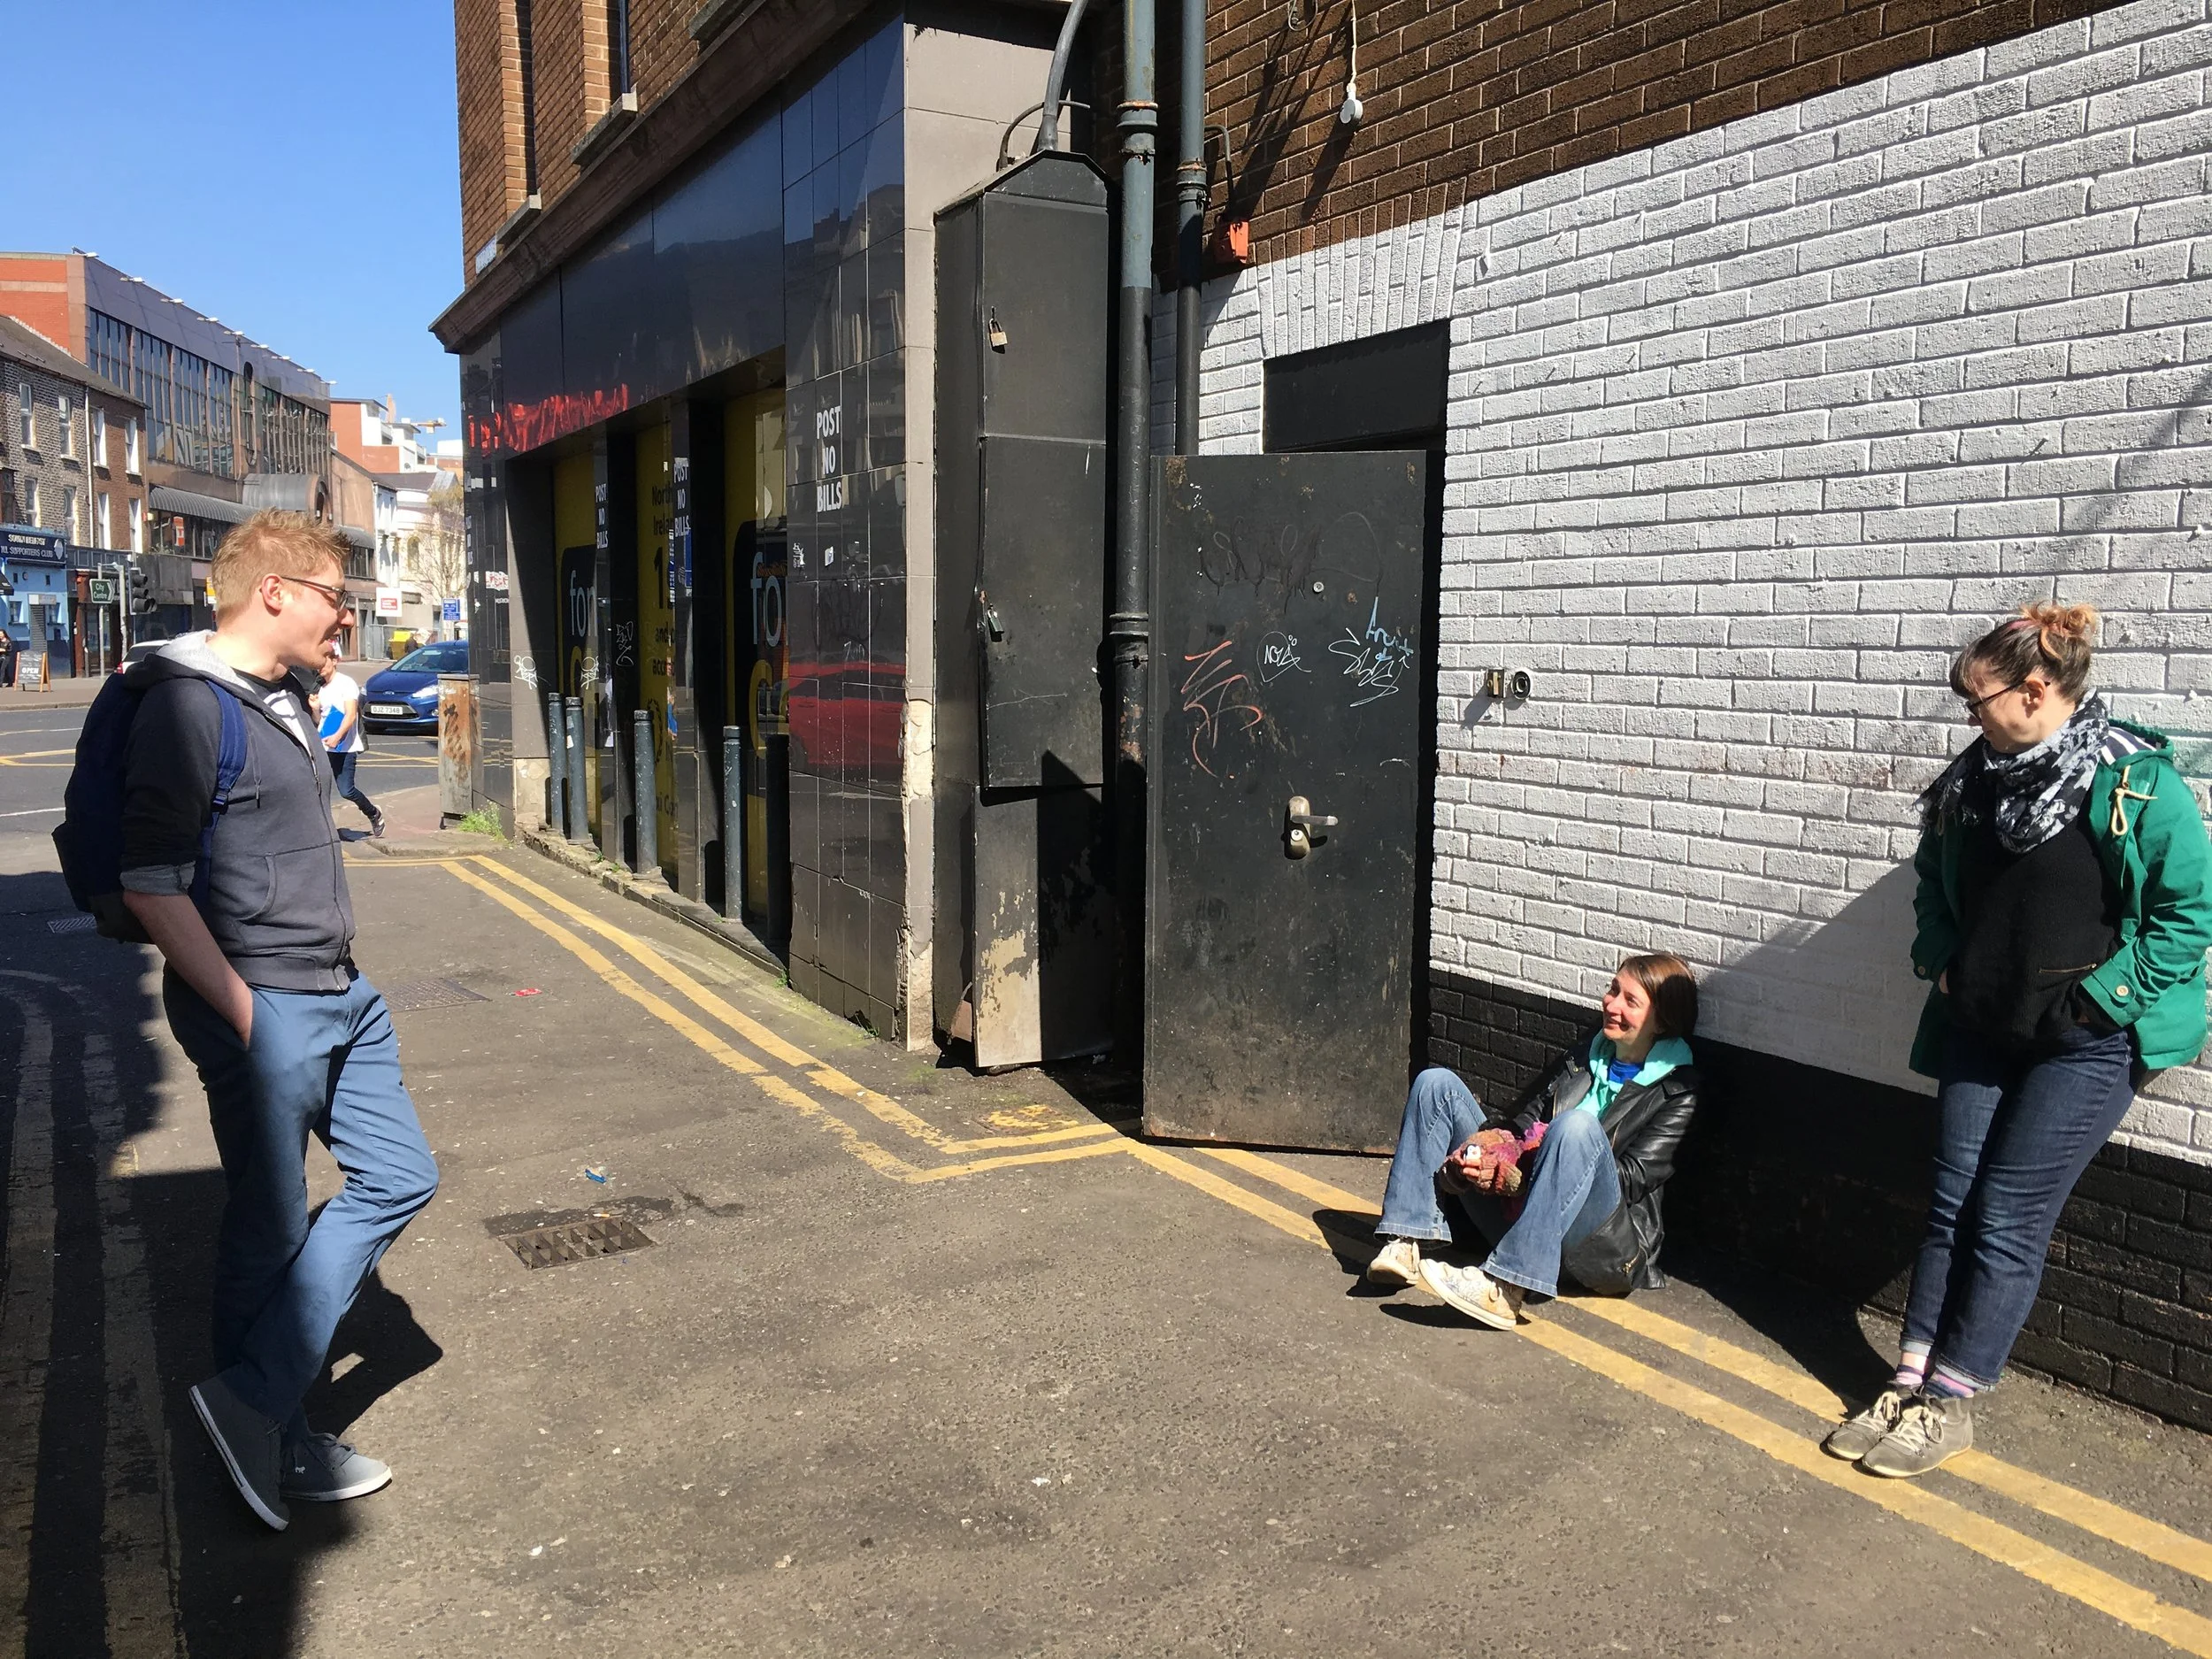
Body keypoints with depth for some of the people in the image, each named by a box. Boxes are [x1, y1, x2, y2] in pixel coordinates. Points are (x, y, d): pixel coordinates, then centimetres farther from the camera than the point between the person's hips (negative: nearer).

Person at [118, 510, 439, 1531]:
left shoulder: (288, 699, 14)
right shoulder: (190, 707, -16)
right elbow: (151, 886, -19)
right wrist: (244, 1015, -18)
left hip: (339, 998, 10)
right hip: (262, 1011, -10)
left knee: (399, 1177, 12)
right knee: (270, 1232, 4)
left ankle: (259, 1405, 21)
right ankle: (269, 1437, 23)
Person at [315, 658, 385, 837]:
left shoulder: (346, 683, -8)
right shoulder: (321, 688, 16)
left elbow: (351, 715, -19)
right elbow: (319, 720, 20)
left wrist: (337, 736, -35)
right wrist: (314, 708, -3)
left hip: (345, 748, -7)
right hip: (325, 747, 7)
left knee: (346, 790, -11)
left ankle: (374, 815, 16)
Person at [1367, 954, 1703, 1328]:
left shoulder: (1676, 1090, 0)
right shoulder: (1585, 1054, 19)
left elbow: (1630, 1179, -11)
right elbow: (1522, 1125, 15)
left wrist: (1514, 1175, -21)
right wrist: (1485, 1152, -10)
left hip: (1603, 1244, -6)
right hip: (1518, 1209, 6)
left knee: (1576, 1126, -36)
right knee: (1436, 1083, -4)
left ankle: (1504, 1290, -41)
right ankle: (1406, 1242, -20)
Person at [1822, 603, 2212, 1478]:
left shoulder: (2133, 782, -15)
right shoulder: (1973, 779, 4)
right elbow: (1934, 883, 19)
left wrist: (2103, 995, -14)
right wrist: (1939, 961, 6)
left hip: (2082, 1044, -6)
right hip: (1980, 1029, 6)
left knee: (2009, 1219, -2)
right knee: (1953, 1203, 7)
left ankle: (1949, 1402, 9)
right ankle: (1912, 1382, 13)